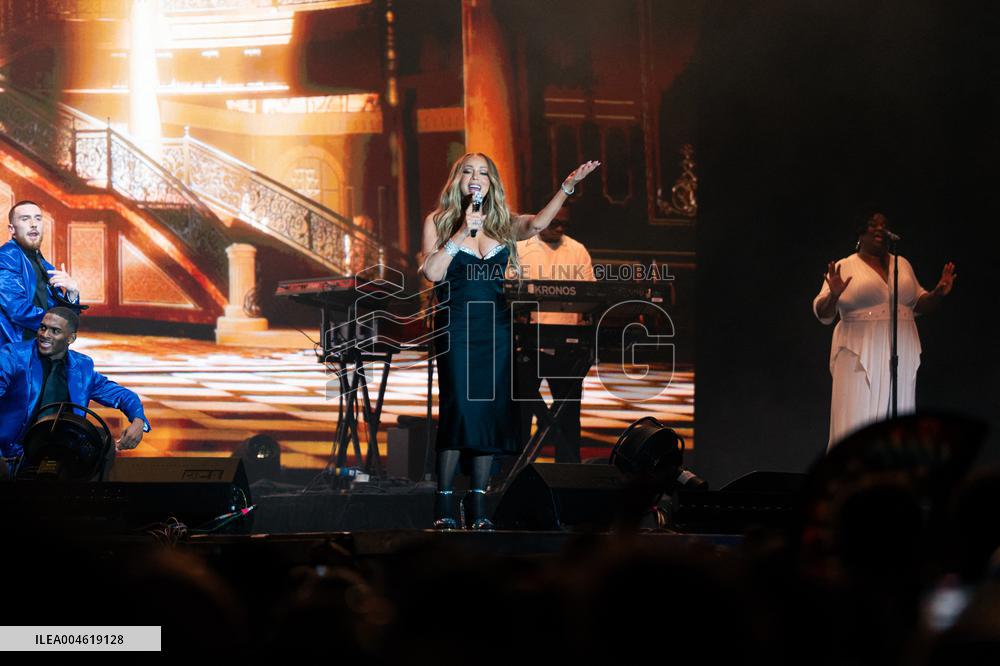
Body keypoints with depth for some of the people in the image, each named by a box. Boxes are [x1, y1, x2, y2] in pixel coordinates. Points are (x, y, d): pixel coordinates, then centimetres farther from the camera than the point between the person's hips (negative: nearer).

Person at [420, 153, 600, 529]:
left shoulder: (502, 224, 11)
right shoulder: (438, 221, 5)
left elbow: (537, 224, -10)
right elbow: (432, 272, -9)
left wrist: (568, 187, -22)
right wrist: (462, 233, -13)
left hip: (496, 328, 4)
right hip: (457, 325, -4)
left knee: (493, 411, 1)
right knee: (459, 410, -13)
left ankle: (478, 504, 6)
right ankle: (444, 506, -8)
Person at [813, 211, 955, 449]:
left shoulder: (902, 265, 14)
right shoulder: (844, 268, 1)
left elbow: (918, 303, 22)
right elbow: (823, 313, -3)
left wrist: (939, 293, 3)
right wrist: (833, 295, -23)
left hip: (900, 356, 4)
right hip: (860, 355, -4)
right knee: (856, 421, -9)